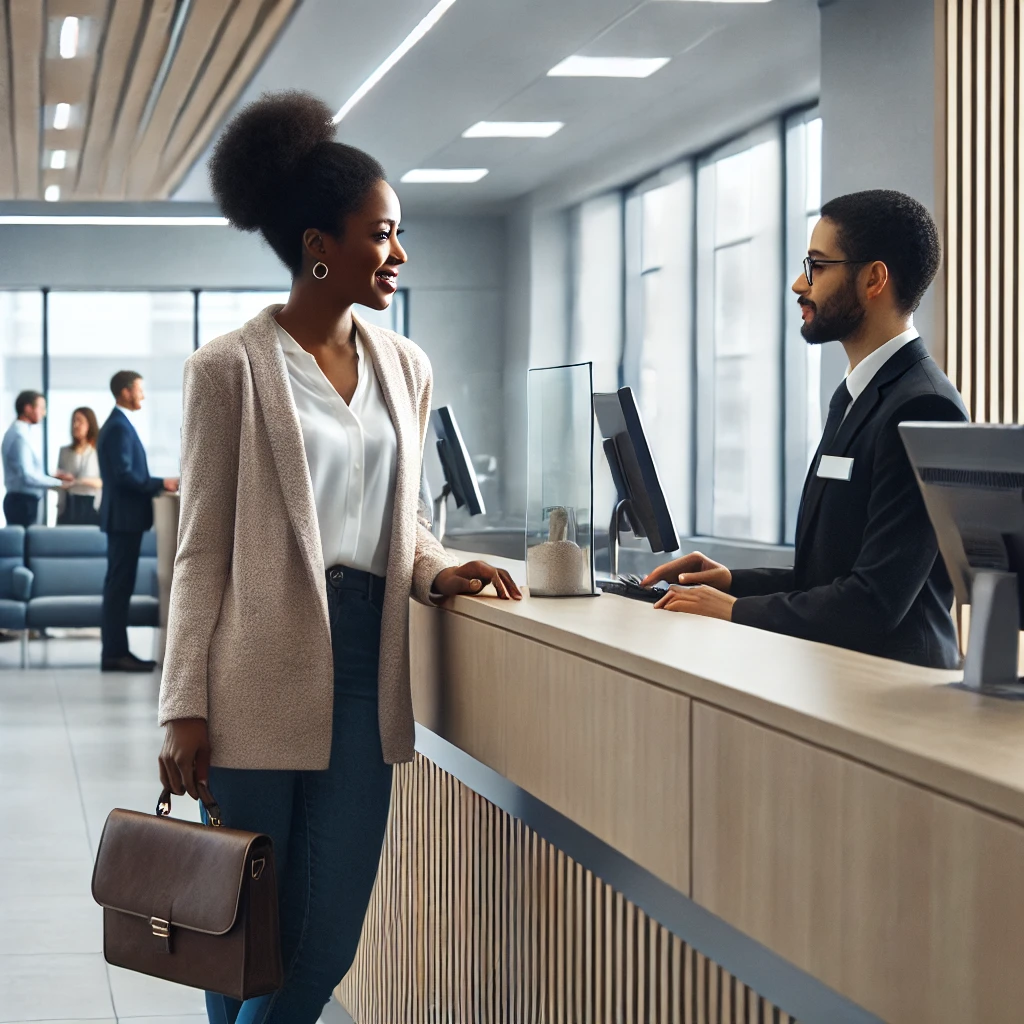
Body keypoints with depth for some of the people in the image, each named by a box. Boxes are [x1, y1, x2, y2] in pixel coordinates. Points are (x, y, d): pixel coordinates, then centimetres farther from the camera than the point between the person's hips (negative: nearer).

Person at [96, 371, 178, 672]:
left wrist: (157, 485, 11)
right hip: (124, 516, -11)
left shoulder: (117, 424, 17)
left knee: (119, 585, 11)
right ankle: (115, 653, -8)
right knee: (120, 584, -9)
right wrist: (161, 484, -17)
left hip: (123, 516, 11)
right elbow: (123, 475, -23)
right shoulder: (119, 427, -15)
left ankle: (116, 650, 15)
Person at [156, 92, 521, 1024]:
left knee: (327, 944, 5)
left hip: (365, 666, 5)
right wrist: (186, 710, -7)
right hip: (263, 673, -5)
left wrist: (438, 570, 0)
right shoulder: (231, 369, -3)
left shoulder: (405, 367, 12)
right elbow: (203, 551, -3)